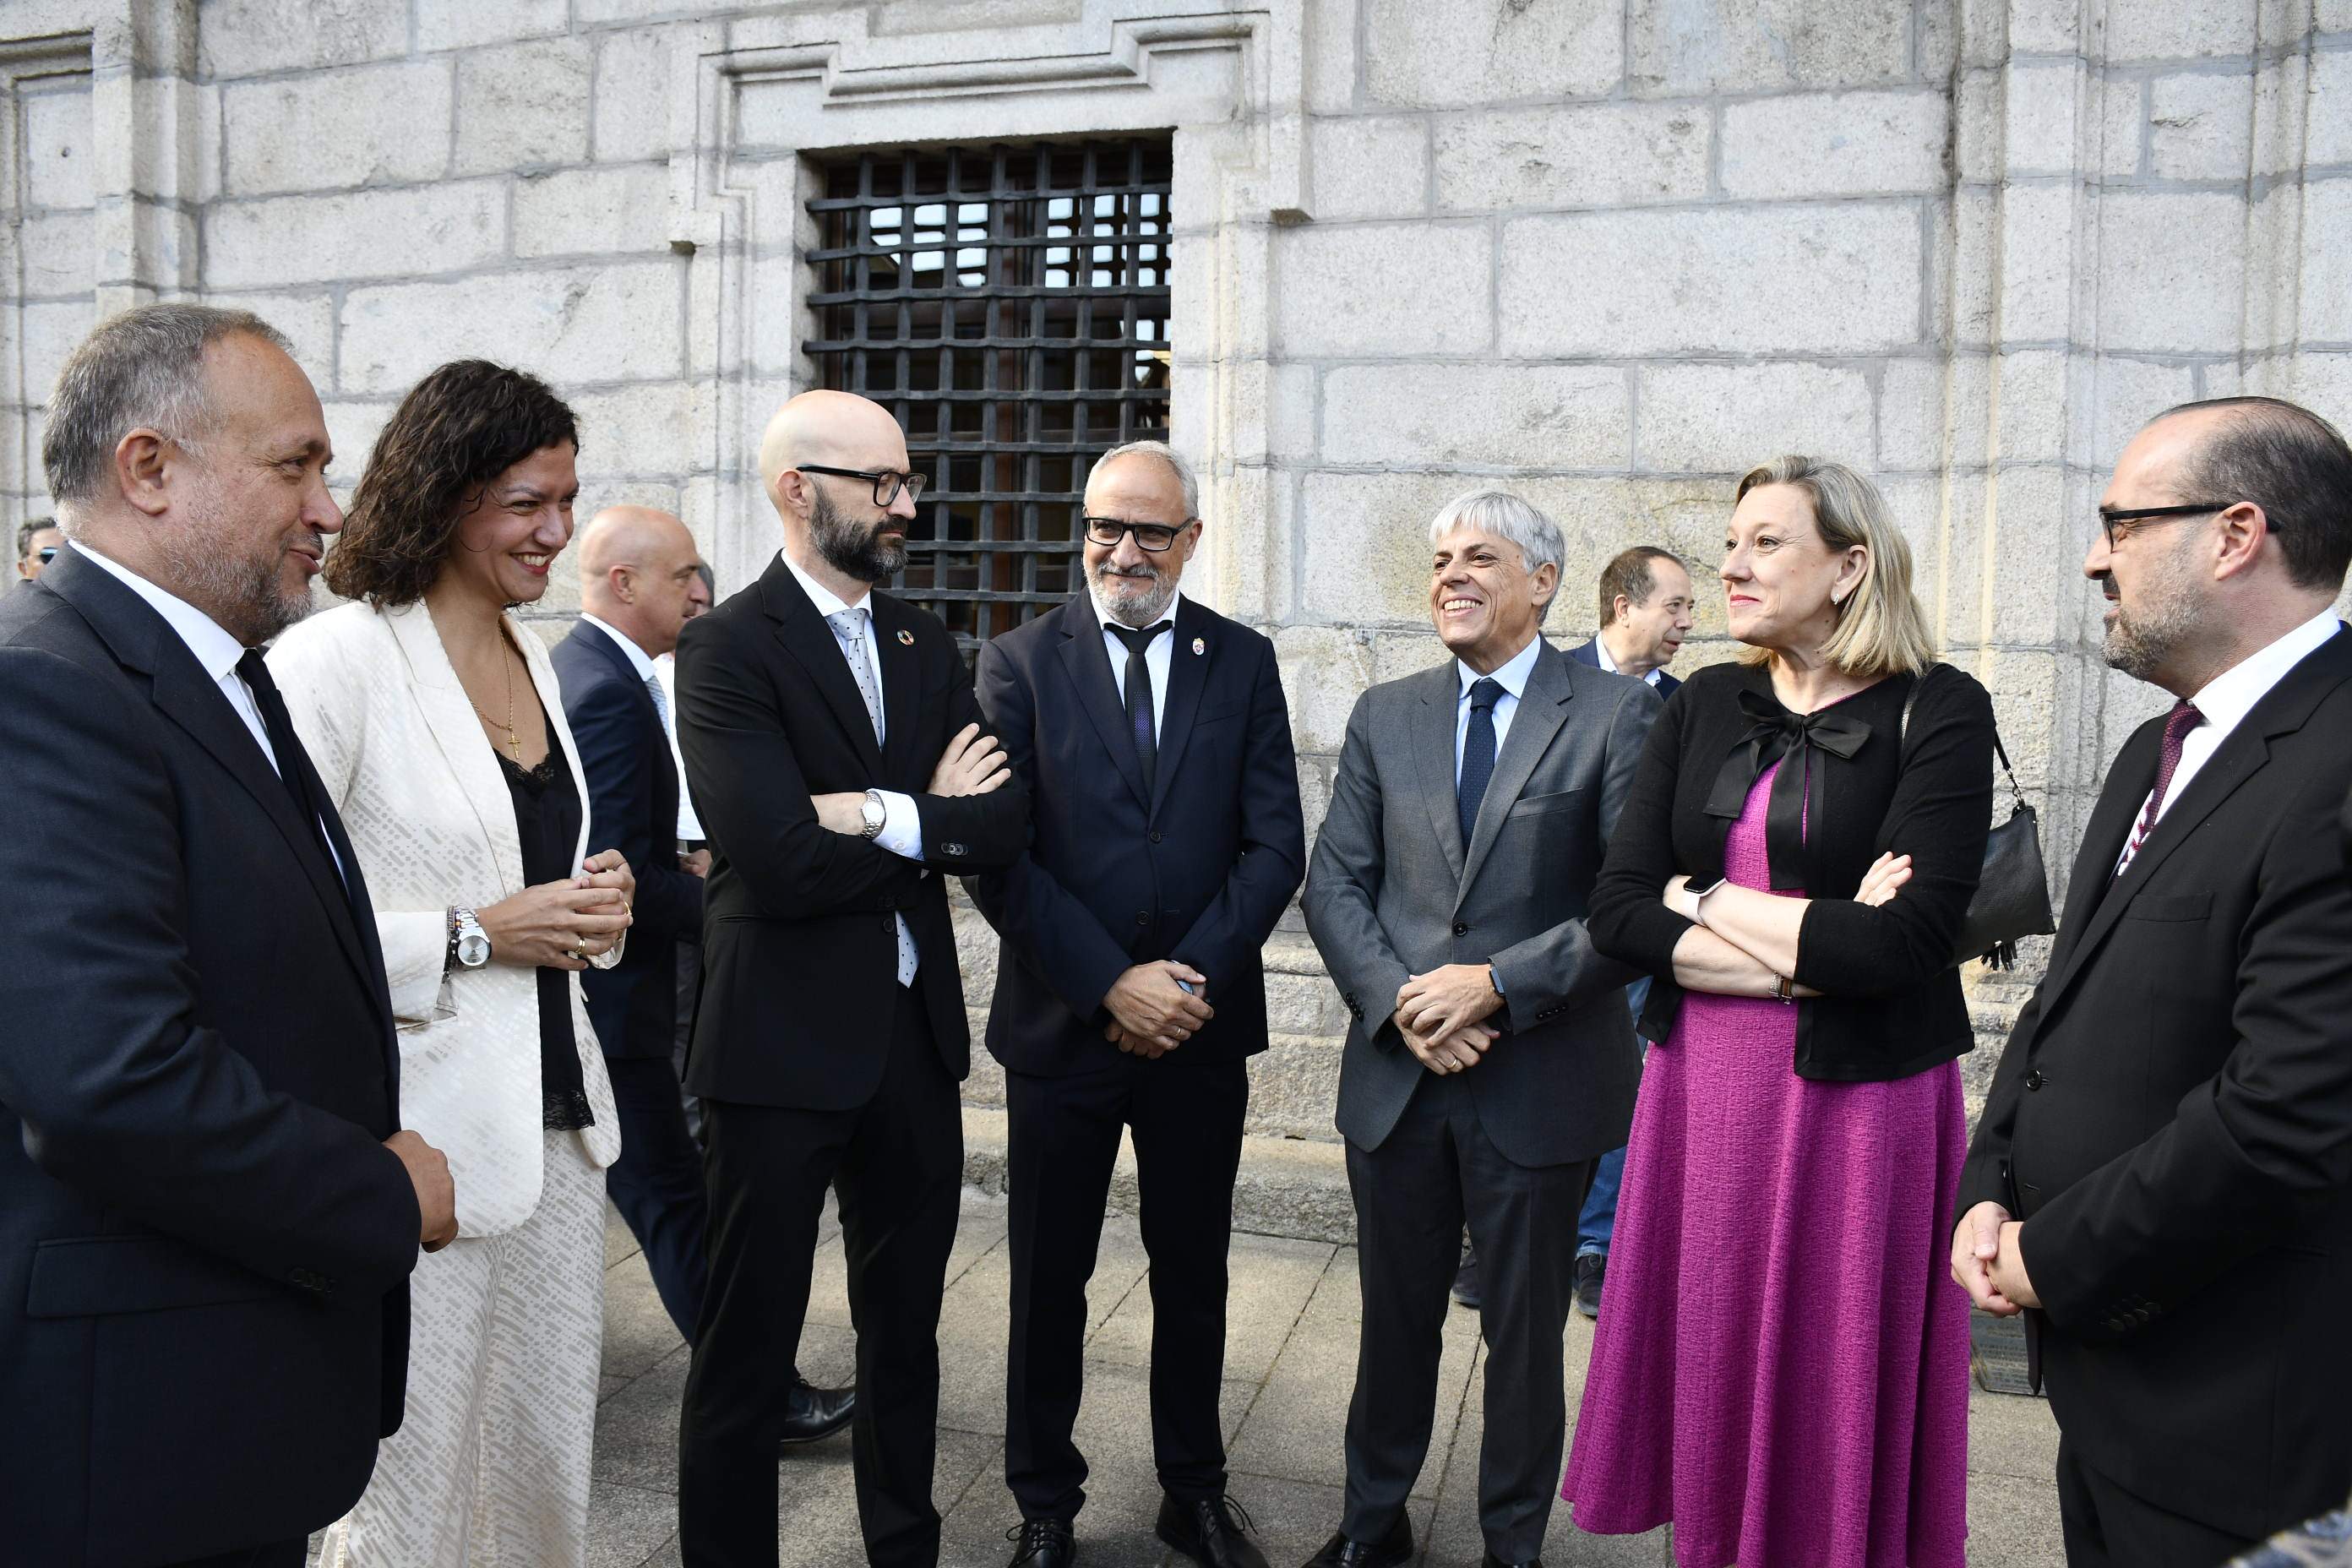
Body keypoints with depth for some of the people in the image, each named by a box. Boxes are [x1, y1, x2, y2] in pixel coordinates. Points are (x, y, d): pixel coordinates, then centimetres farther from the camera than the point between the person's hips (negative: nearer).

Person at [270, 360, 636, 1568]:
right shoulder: (336, 660, -12)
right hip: (423, 1130, -7)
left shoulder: (534, 655, 12)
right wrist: (477, 936, -18)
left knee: (550, 1461, 16)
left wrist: (591, 902, 3)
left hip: (557, 1115, 7)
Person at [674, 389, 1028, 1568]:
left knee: (905, 1327, 21)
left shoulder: (926, 644, 8)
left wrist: (878, 814, -17)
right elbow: (780, 860, -23)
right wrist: (930, 823, -11)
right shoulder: (725, 648, -11)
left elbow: (1007, 825, -2)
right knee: (747, 1348, 9)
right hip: (781, 1040, -6)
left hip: (915, 1031, 7)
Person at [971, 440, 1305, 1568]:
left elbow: (1277, 847, -2)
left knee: (1193, 1276, 15)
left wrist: (1191, 976, -13)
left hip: (1201, 1026, 2)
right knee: (1049, 1283, 12)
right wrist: (1112, 985, -16)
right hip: (1062, 1026, -1)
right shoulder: (1019, 662, -3)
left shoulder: (1242, 661, 3)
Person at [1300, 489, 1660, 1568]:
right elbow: (1336, 882, 3)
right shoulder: (1384, 716, 7)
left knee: (1525, 1331, 14)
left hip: (1540, 1082, -3)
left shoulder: (1616, 714, -5)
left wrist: (1498, 984, -18)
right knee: (1394, 1317, 18)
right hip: (1397, 1072, 3)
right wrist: (1397, 1001, -12)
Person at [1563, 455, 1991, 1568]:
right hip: (1701, 1088, 4)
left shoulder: (1938, 713, -7)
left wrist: (1706, 901, -9)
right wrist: (1810, 951, -13)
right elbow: (1616, 910, -3)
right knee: (1706, 1374, 13)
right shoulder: (1706, 706, 6)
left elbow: (1905, 941, -19)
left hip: (1858, 1097, -4)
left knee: (1833, 1394, 10)